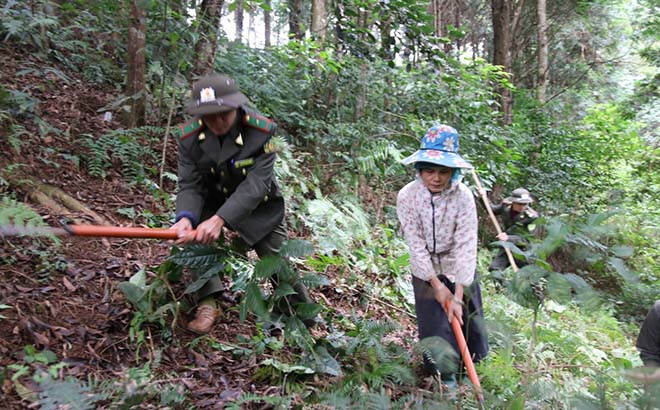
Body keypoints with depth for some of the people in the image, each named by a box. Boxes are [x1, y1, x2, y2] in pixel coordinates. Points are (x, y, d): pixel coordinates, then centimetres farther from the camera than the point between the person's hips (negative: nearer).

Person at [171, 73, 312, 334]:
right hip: (213, 200, 3)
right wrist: (185, 217, -42)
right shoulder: (189, 136, -19)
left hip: (257, 206, -2)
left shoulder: (262, 131, -29)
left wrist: (220, 219, -46)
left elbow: (255, 184, -34)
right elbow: (190, 185, -19)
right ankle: (208, 303, -16)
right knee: (194, 231, -26)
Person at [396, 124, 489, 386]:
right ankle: (444, 376, 20)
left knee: (467, 319, 12)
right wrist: (436, 285, -17)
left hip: (459, 268, 0)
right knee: (435, 323, 0)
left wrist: (458, 296, -28)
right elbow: (416, 244, -17)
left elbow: (466, 246, -25)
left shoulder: (463, 196, -24)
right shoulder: (407, 196, -21)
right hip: (426, 270, 0)